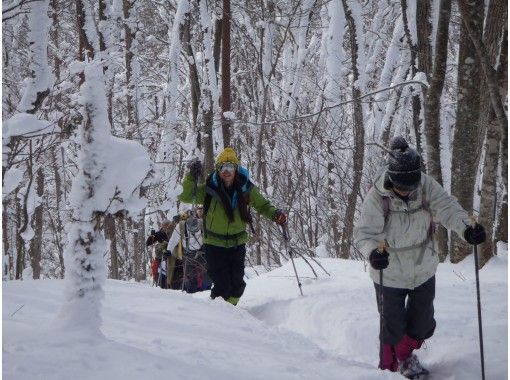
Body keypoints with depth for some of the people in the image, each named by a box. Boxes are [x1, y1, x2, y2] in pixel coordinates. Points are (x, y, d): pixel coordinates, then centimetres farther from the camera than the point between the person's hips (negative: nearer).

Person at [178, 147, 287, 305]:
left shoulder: (246, 188, -5)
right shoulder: (209, 189, -11)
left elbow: (262, 205, 7)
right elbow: (186, 197, -17)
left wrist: (275, 214, -13)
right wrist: (192, 177, -31)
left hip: (237, 243, 3)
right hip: (215, 244, -3)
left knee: (237, 284, 4)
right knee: (222, 286, -9)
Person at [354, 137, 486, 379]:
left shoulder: (427, 186, -16)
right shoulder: (377, 196, -23)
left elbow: (447, 208, -25)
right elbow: (364, 232, -26)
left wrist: (466, 228, -45)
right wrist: (372, 251, -48)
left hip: (423, 270, 3)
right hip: (389, 274, -3)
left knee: (423, 324, 17)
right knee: (393, 327, 5)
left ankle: (406, 355, 48)